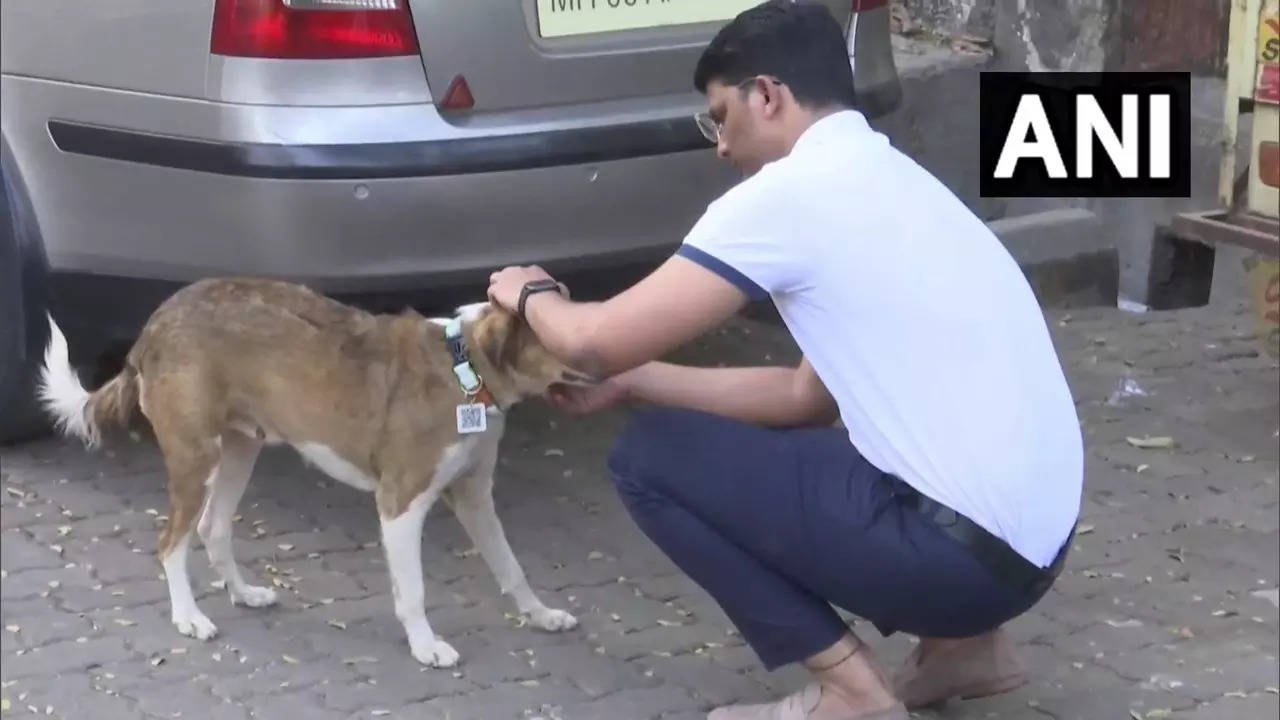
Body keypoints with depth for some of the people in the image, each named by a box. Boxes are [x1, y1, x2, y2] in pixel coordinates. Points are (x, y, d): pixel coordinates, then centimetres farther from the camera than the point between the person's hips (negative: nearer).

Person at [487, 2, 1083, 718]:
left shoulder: (789, 190, -10)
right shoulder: (886, 178, 17)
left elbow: (600, 340, -8)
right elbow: (809, 397, 22)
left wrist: (533, 296, 15)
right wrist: (630, 382, 24)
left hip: (963, 547, -9)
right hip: (1027, 536, 9)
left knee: (653, 456, 2)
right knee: (765, 443, 28)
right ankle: (962, 640, 19)